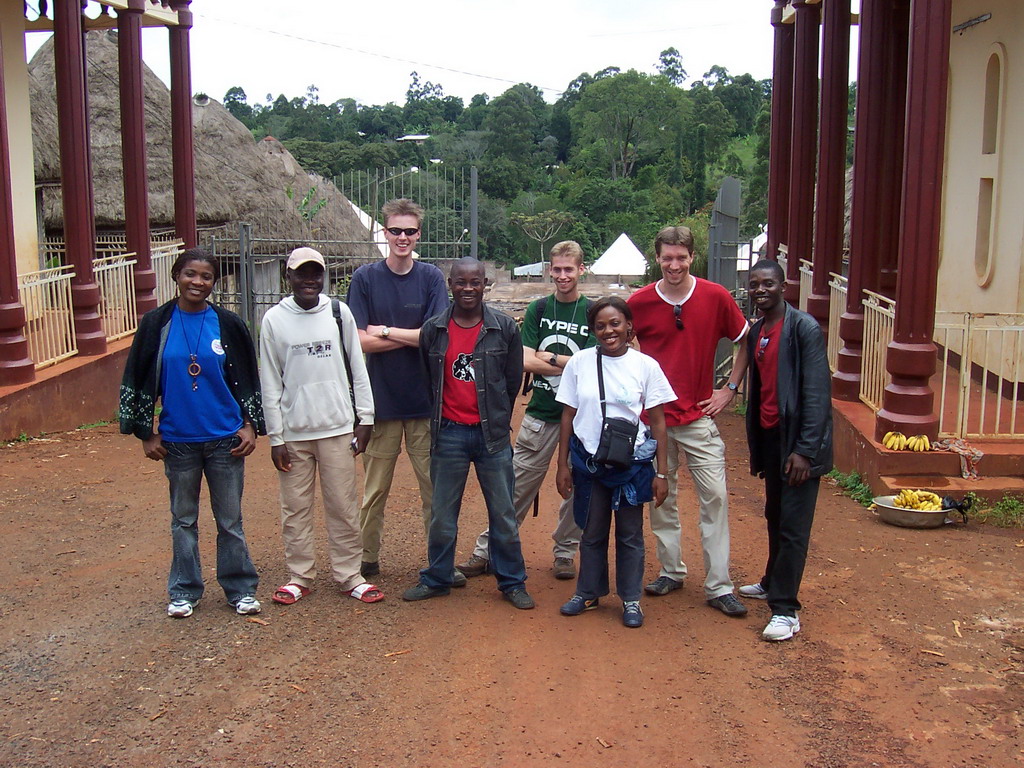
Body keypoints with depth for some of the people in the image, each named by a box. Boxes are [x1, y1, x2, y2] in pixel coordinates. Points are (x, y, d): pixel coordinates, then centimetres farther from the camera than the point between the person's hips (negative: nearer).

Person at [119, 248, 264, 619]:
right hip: (177, 439, 1)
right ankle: (184, 592, 24)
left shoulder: (228, 324, -1)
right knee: (183, 519, 12)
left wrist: (250, 425, -1)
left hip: (225, 438, 0)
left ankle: (241, 588, 20)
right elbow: (138, 380, 3)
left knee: (230, 519, 7)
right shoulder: (156, 324, -1)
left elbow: (247, 380, 5)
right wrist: (146, 432, 1)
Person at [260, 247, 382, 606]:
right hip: (293, 432, 0)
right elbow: (270, 383, 1)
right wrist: (275, 437, -1)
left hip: (338, 428, 0)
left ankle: (350, 575, 15)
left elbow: (357, 368, 7)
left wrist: (365, 418, 4)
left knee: (344, 506, 5)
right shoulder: (274, 319, 0)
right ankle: (299, 576, 21)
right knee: (295, 509, 7)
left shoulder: (339, 312, 2)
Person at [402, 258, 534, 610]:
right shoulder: (433, 330, 0)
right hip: (448, 434, 1)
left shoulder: (505, 328, -3)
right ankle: (436, 578, 26)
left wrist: (495, 419, 8)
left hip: (492, 434, -1)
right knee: (442, 514, 11)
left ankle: (512, 582, 20)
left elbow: (513, 380, 5)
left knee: (503, 514, 7)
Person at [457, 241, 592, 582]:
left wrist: (548, 357, -9)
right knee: (517, 486, 3)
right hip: (540, 413, 1)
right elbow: (527, 361, -4)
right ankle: (486, 550, 11)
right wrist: (570, 365, -10)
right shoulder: (538, 309, 5)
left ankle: (565, 553, 24)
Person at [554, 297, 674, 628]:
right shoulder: (579, 363, -3)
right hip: (588, 461, 1)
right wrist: (563, 465, 2)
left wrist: (661, 473, -4)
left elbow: (658, 421, -2)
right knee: (592, 533, 13)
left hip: (631, 463, -1)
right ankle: (588, 593, 30)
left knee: (630, 535, 9)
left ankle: (631, 599, 24)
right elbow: (568, 416, 3)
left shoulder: (645, 365, -6)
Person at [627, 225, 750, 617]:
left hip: (699, 416, -1)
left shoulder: (715, 297, -5)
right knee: (661, 497, 10)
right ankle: (671, 570, 26)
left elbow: (745, 342, 8)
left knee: (715, 496, -3)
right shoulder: (639, 302, -4)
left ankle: (719, 586, 5)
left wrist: (730, 389, 2)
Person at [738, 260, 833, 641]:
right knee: (775, 517, 19)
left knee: (793, 527, -4)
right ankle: (773, 583, 36)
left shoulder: (804, 328, -13)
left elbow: (817, 392, -17)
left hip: (797, 441, -7)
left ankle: (785, 609, 2)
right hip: (770, 437, 7)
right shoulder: (756, 332, 11)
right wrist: (755, 444, 15)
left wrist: (805, 449, -21)